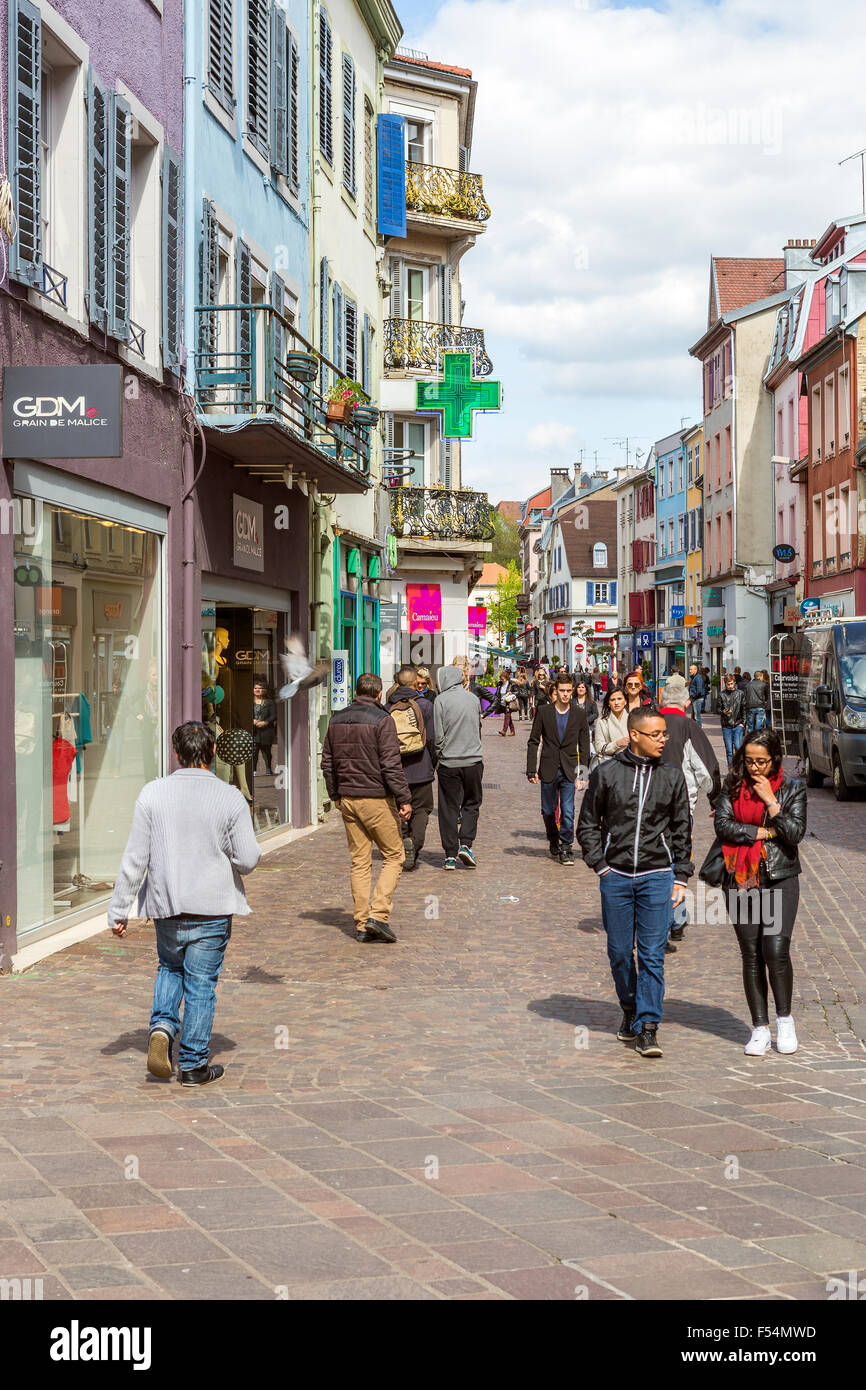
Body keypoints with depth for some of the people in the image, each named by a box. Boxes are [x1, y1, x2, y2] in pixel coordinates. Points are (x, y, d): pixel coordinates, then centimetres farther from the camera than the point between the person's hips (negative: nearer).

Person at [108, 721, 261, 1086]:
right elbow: (247, 860, -9)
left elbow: (135, 858, -5)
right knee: (201, 982, 7)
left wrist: (119, 910, 2)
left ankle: (162, 1026, 2)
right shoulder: (230, 798, -9)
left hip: (166, 905, 2)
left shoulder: (152, 794, -6)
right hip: (212, 907, -2)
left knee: (170, 967, 24)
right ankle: (193, 1064, 13)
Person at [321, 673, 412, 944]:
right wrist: (404, 799, -12)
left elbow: (327, 763, 14)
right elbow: (391, 765, -16)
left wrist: (335, 796, 24)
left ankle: (362, 924, 10)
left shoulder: (337, 720, 8)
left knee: (359, 862, 10)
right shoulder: (382, 720, -11)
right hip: (377, 799, -6)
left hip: (348, 799, 6)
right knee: (393, 857, 5)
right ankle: (378, 914, -7)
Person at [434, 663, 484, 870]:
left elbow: (438, 735, -7)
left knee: (449, 808, 5)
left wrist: (438, 759, 5)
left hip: (449, 762, -2)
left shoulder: (441, 701, -7)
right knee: (471, 803, 15)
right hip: (473, 760, 2)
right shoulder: (473, 698, 5)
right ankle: (466, 843, -1)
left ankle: (450, 854, 5)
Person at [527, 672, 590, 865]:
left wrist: (582, 772, 0)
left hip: (569, 770, -1)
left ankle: (566, 848, 0)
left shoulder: (579, 715, 3)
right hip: (548, 770, 1)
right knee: (548, 811, 10)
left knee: (568, 812, -9)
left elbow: (584, 746, 7)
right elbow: (533, 742, 3)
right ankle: (554, 841, 33)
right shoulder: (544, 712, 1)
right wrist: (531, 770, -2)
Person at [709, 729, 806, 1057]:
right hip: (741, 880, 2)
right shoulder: (733, 784, 5)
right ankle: (760, 1027, 13)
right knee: (751, 955, 5)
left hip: (780, 879, -2)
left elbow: (795, 833, -9)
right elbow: (722, 825, -6)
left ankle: (785, 1019, 6)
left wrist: (771, 801, -13)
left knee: (776, 949, -14)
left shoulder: (792, 788, 2)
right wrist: (764, 832, -9)